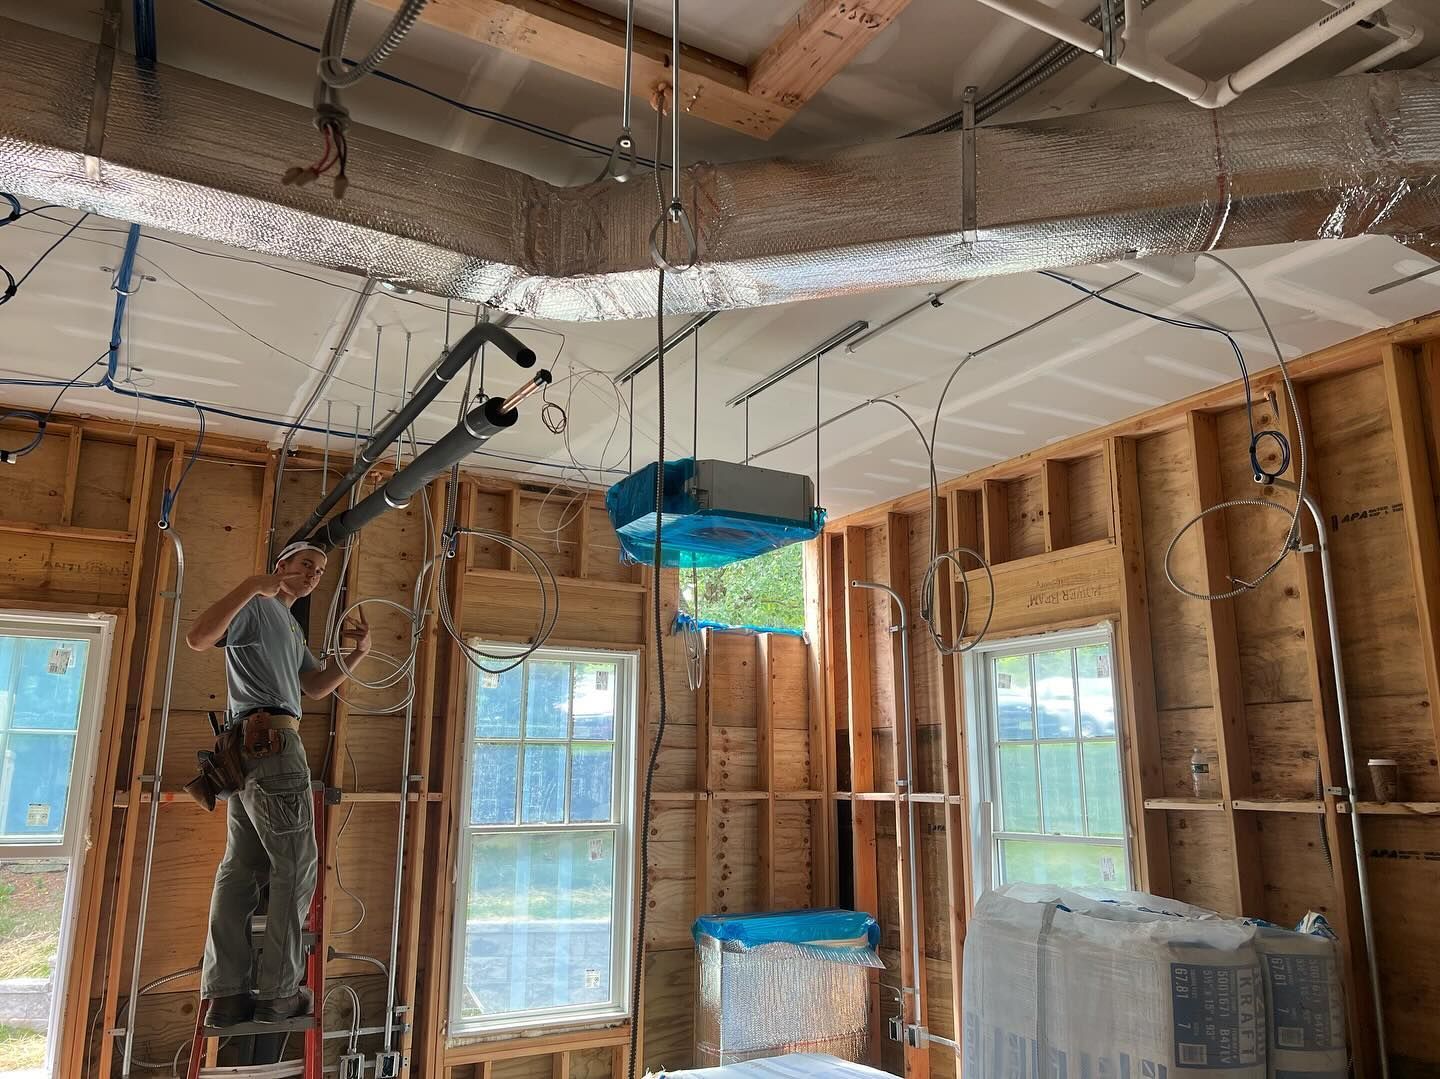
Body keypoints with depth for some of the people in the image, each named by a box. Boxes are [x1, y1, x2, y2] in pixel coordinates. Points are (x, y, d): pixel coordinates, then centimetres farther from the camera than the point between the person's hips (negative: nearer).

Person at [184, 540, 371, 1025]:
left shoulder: (290, 624, 27)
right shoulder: (257, 604, -3)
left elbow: (315, 686, 24)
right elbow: (198, 637, -19)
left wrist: (354, 653, 10)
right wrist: (253, 585, -23)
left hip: (246, 749, 10)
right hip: (271, 739, -10)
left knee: (240, 868, 8)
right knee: (295, 868, -4)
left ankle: (226, 993, 11)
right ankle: (278, 992, 0)